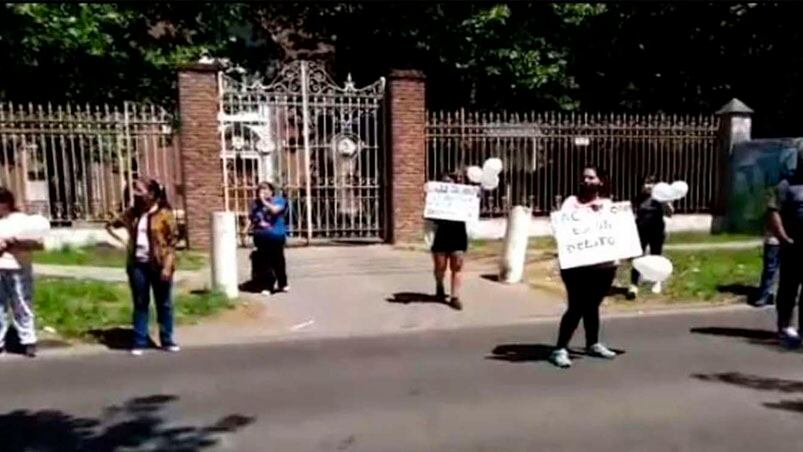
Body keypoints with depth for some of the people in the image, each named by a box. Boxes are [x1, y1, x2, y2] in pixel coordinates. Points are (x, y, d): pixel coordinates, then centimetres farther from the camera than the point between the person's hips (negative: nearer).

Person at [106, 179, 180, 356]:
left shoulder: (164, 214, -6)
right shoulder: (131, 213, 7)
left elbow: (173, 240, -9)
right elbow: (111, 225, 22)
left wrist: (167, 266, -15)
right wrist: (119, 240, 3)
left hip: (159, 265, -4)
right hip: (137, 264, 4)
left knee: (164, 304, 7)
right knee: (140, 304, 9)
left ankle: (167, 340, 18)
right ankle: (139, 342, 17)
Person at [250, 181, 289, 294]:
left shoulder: (278, 200, -1)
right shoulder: (256, 203, 9)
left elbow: (274, 210, -21)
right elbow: (252, 218, 17)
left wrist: (264, 201, -15)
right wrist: (258, 223, 0)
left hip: (276, 236, -3)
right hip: (261, 237, 3)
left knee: (278, 259, 5)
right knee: (265, 262, 4)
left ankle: (283, 284, 23)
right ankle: (267, 286, 12)